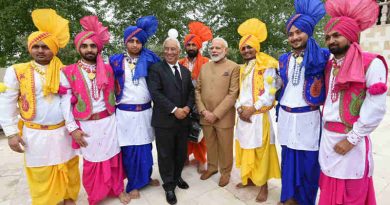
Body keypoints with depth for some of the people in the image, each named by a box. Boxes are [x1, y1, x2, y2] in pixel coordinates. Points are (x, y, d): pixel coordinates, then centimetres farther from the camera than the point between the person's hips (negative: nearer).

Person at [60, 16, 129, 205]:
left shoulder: (108, 69, 5)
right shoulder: (69, 72, -3)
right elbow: (66, 102, -4)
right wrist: (73, 128, -8)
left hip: (109, 122, 2)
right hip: (86, 125, -1)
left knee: (113, 157, 11)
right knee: (92, 161, 11)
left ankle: (118, 189, 32)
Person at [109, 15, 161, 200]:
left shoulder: (149, 60, 3)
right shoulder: (116, 60, 1)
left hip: (145, 112, 2)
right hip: (126, 113, -1)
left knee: (146, 147, 12)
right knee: (129, 150, 6)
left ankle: (146, 177, 33)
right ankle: (133, 184, 24)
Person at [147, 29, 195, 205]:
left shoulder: (185, 71, 14)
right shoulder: (156, 69, -5)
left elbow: (191, 92, 14)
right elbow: (155, 93, -16)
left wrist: (187, 107, -5)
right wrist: (174, 110, -18)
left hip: (183, 119, 5)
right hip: (164, 120, -5)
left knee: (181, 152, 16)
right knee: (166, 154, 7)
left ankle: (177, 177, 39)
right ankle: (169, 185, 25)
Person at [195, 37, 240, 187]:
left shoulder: (234, 67, -6)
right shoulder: (204, 67, 9)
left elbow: (233, 94, -13)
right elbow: (197, 90, 7)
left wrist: (216, 114, -16)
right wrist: (203, 111, -7)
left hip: (223, 117, -4)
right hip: (205, 116, 4)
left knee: (225, 146, 11)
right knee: (210, 144, 19)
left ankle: (225, 172, 32)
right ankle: (211, 167, 40)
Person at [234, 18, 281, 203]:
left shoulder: (266, 66, -7)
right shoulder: (242, 69, 15)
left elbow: (270, 93, -13)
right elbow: (240, 93, 13)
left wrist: (252, 109, -15)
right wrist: (239, 108, -4)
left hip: (259, 116, -6)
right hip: (243, 116, 7)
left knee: (260, 151, 1)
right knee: (245, 149, 14)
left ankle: (263, 185, 17)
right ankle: (249, 178, 31)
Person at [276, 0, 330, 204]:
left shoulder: (321, 56, -3)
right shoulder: (283, 59, 9)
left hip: (308, 117, -3)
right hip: (286, 116, 4)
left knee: (308, 161, 7)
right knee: (288, 157, 12)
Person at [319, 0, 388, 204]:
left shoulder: (371, 64, -10)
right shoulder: (329, 65, 11)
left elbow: (376, 109, -15)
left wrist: (351, 139, -14)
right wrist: (326, 129, 12)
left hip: (351, 140, -5)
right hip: (327, 137, 6)